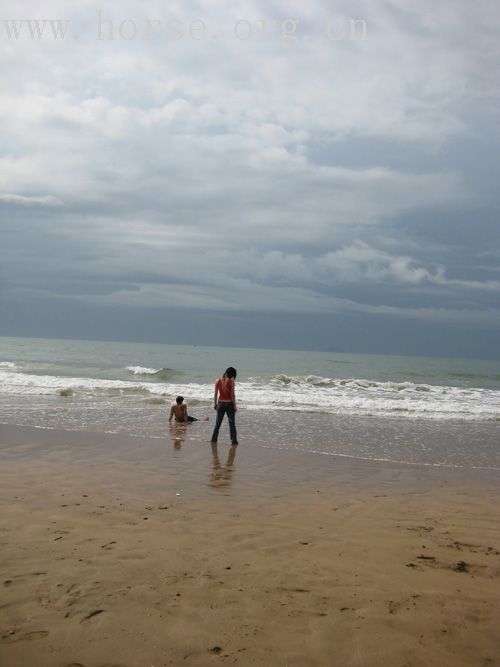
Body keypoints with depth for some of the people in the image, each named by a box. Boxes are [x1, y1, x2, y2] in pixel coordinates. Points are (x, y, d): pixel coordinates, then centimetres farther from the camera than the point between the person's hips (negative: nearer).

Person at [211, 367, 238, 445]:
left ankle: (214, 439, 17)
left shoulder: (218, 380, -1)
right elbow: (232, 395, -12)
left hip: (220, 403, 3)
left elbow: (215, 394, 2)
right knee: (232, 423, 6)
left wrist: (215, 404, 12)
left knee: (218, 423, 14)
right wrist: (234, 406, -5)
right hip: (229, 404, -3)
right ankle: (234, 441, 7)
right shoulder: (231, 381, -12)